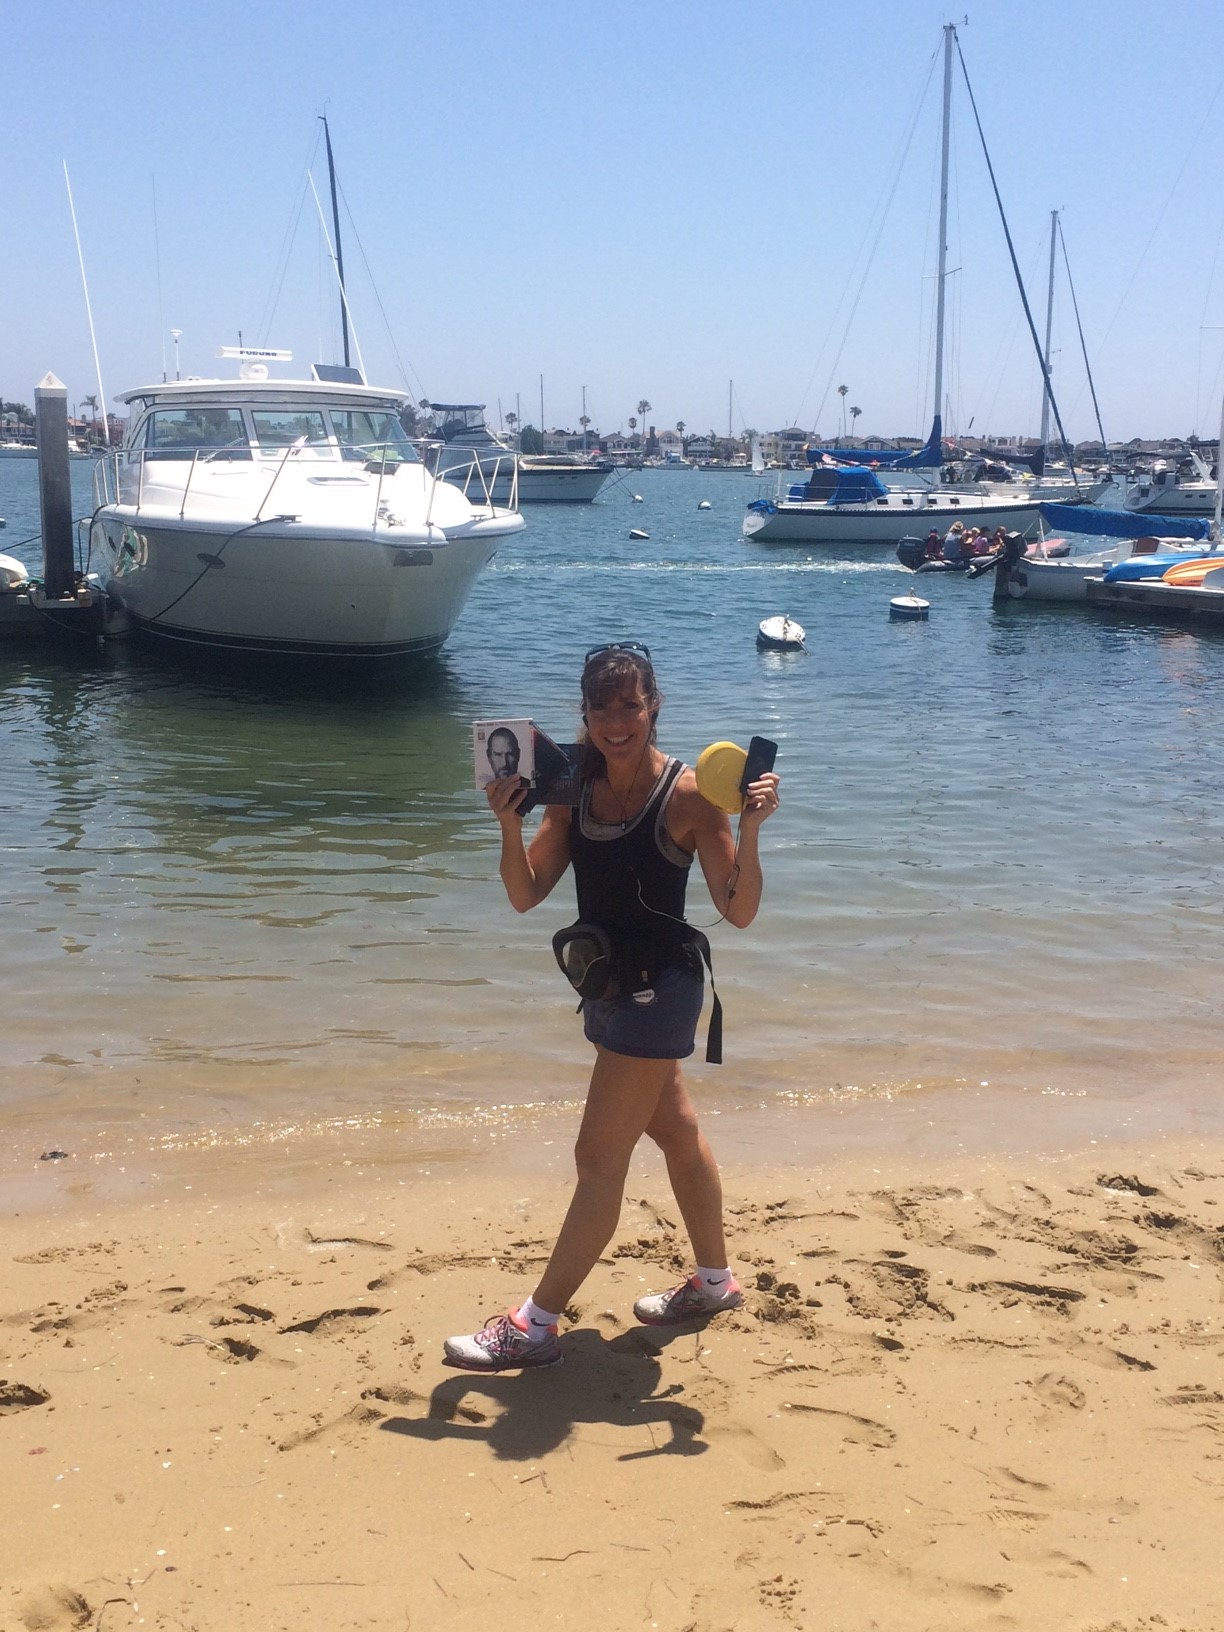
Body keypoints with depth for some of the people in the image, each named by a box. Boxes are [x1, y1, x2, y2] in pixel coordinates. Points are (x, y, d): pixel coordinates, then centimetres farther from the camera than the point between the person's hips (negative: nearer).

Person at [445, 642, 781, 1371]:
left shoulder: (687, 794, -17)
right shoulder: (576, 790, 0)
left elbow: (739, 912, -18)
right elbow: (527, 894, -3)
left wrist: (750, 830, -31)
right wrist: (510, 823, -18)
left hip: (660, 989, -8)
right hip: (608, 985, 8)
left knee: (600, 1158, -3)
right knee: (676, 1131, 23)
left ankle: (537, 1324, 6)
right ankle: (715, 1280, 41)